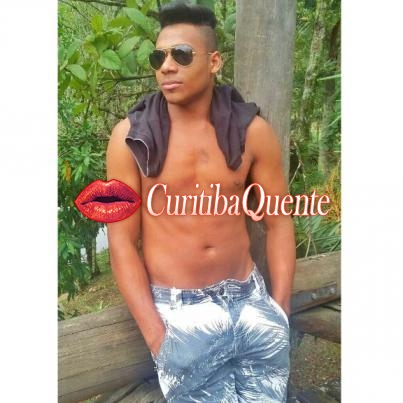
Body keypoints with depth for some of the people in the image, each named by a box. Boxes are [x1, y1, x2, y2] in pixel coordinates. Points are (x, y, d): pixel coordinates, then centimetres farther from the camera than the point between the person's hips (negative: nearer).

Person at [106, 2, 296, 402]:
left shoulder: (252, 130, -4)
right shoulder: (130, 136, -8)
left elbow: (278, 222, 2)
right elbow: (121, 240, -7)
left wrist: (280, 311, -2)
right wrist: (155, 334, -12)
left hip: (249, 297, 2)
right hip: (176, 307, -2)